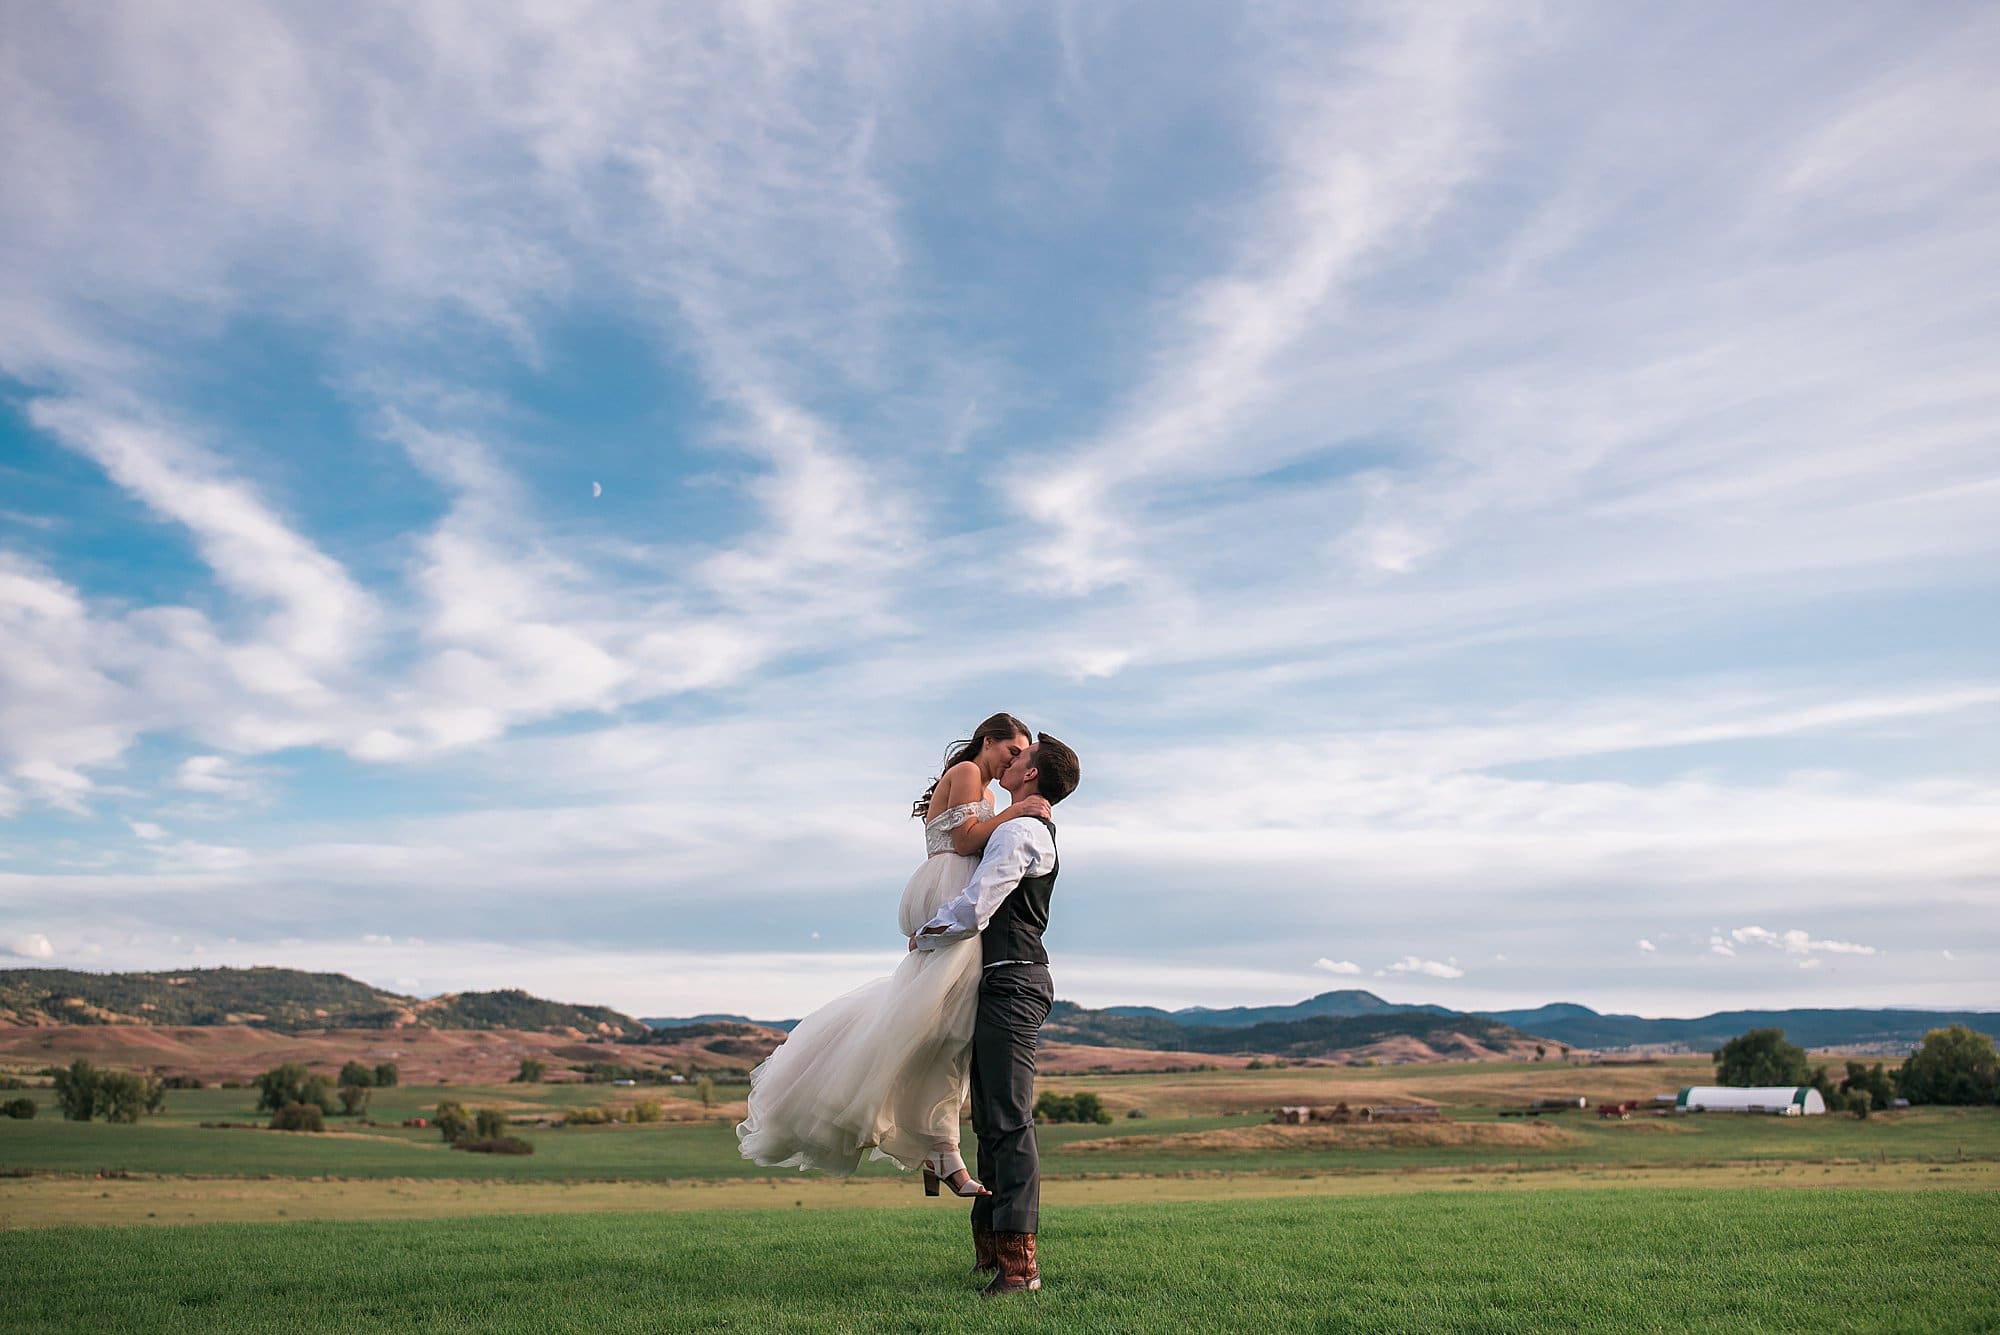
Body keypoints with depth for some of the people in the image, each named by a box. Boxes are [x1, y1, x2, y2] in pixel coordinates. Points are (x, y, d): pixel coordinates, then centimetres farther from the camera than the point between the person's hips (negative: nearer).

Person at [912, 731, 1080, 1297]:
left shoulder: (1017, 832, -13)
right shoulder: (1041, 832, 20)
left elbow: (972, 910, -20)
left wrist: (922, 938, -2)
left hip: (1011, 983, -11)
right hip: (1010, 981, 11)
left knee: (1010, 1121, -11)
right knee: (990, 1117, 15)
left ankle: (1018, 1260, -11)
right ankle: (990, 1244, 23)